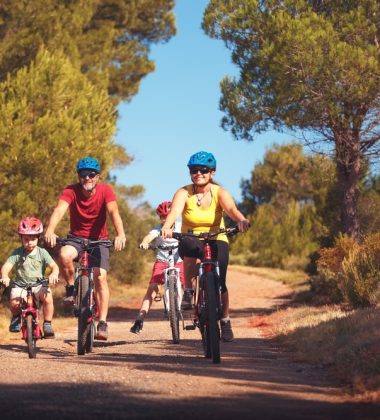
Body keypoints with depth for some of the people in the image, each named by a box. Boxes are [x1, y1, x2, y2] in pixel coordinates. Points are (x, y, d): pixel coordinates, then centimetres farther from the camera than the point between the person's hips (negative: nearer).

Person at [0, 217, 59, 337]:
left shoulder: (42, 253, 0)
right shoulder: (17, 253, 0)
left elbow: (54, 266, -9)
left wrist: (54, 274, -34)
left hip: (38, 284, 0)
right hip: (20, 285, 0)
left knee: (47, 298, -30)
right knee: (14, 302, -29)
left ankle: (47, 324, -8)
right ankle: (16, 317, 8)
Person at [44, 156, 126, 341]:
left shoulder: (105, 191, -16)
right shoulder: (71, 191, -17)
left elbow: (114, 212, -31)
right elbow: (59, 210, -33)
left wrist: (120, 234, -50)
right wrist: (50, 231, -53)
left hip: (98, 240, 0)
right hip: (76, 238, 0)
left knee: (100, 277, -16)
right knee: (64, 255, -33)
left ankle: (102, 323, -9)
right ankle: (71, 288, -6)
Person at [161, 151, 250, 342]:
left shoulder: (219, 192, -9)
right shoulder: (183, 193, -10)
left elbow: (231, 208, -28)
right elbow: (175, 211, -28)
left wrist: (241, 220, -51)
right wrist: (167, 226, -50)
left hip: (217, 241, 0)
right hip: (191, 240, 0)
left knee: (219, 282, -16)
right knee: (191, 248, -37)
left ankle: (225, 321, 7)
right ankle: (188, 291, -20)